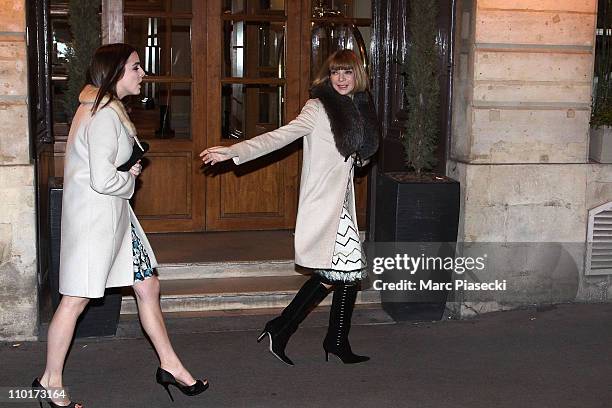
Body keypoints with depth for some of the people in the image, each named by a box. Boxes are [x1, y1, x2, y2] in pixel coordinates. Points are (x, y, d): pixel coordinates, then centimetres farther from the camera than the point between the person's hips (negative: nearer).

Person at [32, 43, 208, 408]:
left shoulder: (108, 109, 13)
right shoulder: (104, 116, -20)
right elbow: (103, 180, -26)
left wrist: (130, 169, 6)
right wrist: (130, 178, -6)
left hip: (115, 214, 10)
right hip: (94, 215, -10)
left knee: (148, 286, 12)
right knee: (77, 298, 0)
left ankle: (170, 365, 22)